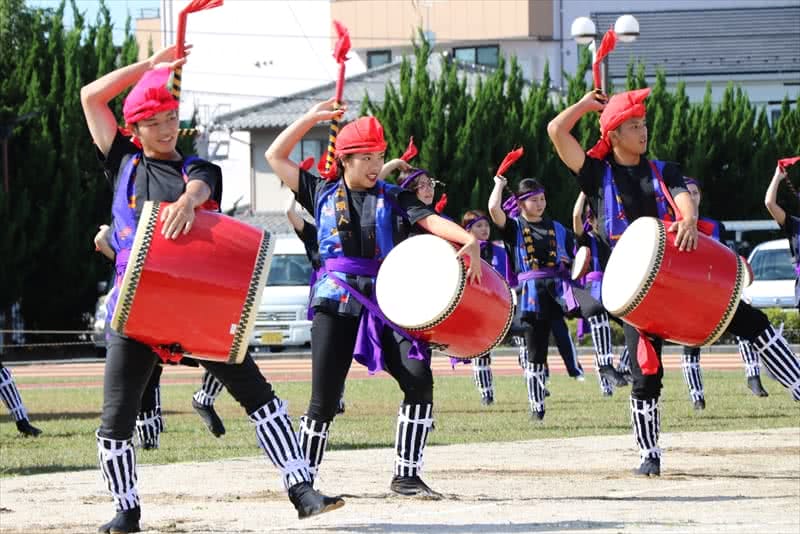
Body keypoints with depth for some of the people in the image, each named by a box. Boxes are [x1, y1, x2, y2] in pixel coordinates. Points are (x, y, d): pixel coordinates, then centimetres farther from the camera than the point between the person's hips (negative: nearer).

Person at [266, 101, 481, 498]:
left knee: (419, 379, -17)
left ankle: (406, 476, -9)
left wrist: (469, 240, -25)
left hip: (387, 300, 1)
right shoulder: (323, 194, 12)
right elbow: (276, 156, 15)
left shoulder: (393, 198, 11)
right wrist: (314, 117, 13)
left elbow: (430, 221, -6)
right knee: (324, 400, -4)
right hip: (337, 302, -1)